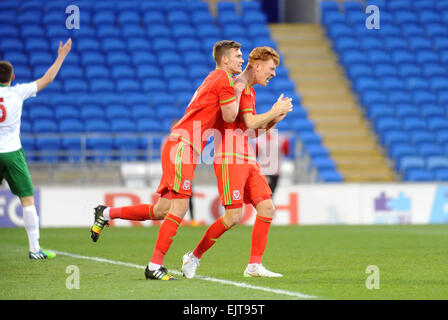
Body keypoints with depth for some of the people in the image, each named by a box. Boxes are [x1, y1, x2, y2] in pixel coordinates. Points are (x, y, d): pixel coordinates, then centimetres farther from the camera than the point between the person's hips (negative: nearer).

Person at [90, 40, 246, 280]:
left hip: (179, 145, 10)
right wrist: (237, 92, 4)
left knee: (162, 211, 8)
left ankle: (107, 213, 17)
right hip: (183, 145, -10)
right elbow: (229, 116, -9)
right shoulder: (223, 79, -7)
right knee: (179, 208, -13)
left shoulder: (214, 79, 23)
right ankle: (155, 265, -14)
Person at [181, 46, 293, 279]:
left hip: (247, 159, 10)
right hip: (229, 157, -10)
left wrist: (274, 119, 10)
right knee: (234, 216, -12)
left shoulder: (249, 90, 21)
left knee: (267, 208, 0)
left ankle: (254, 265, 4)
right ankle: (194, 257, 2)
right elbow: (249, 123, -18)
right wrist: (275, 112, -7)